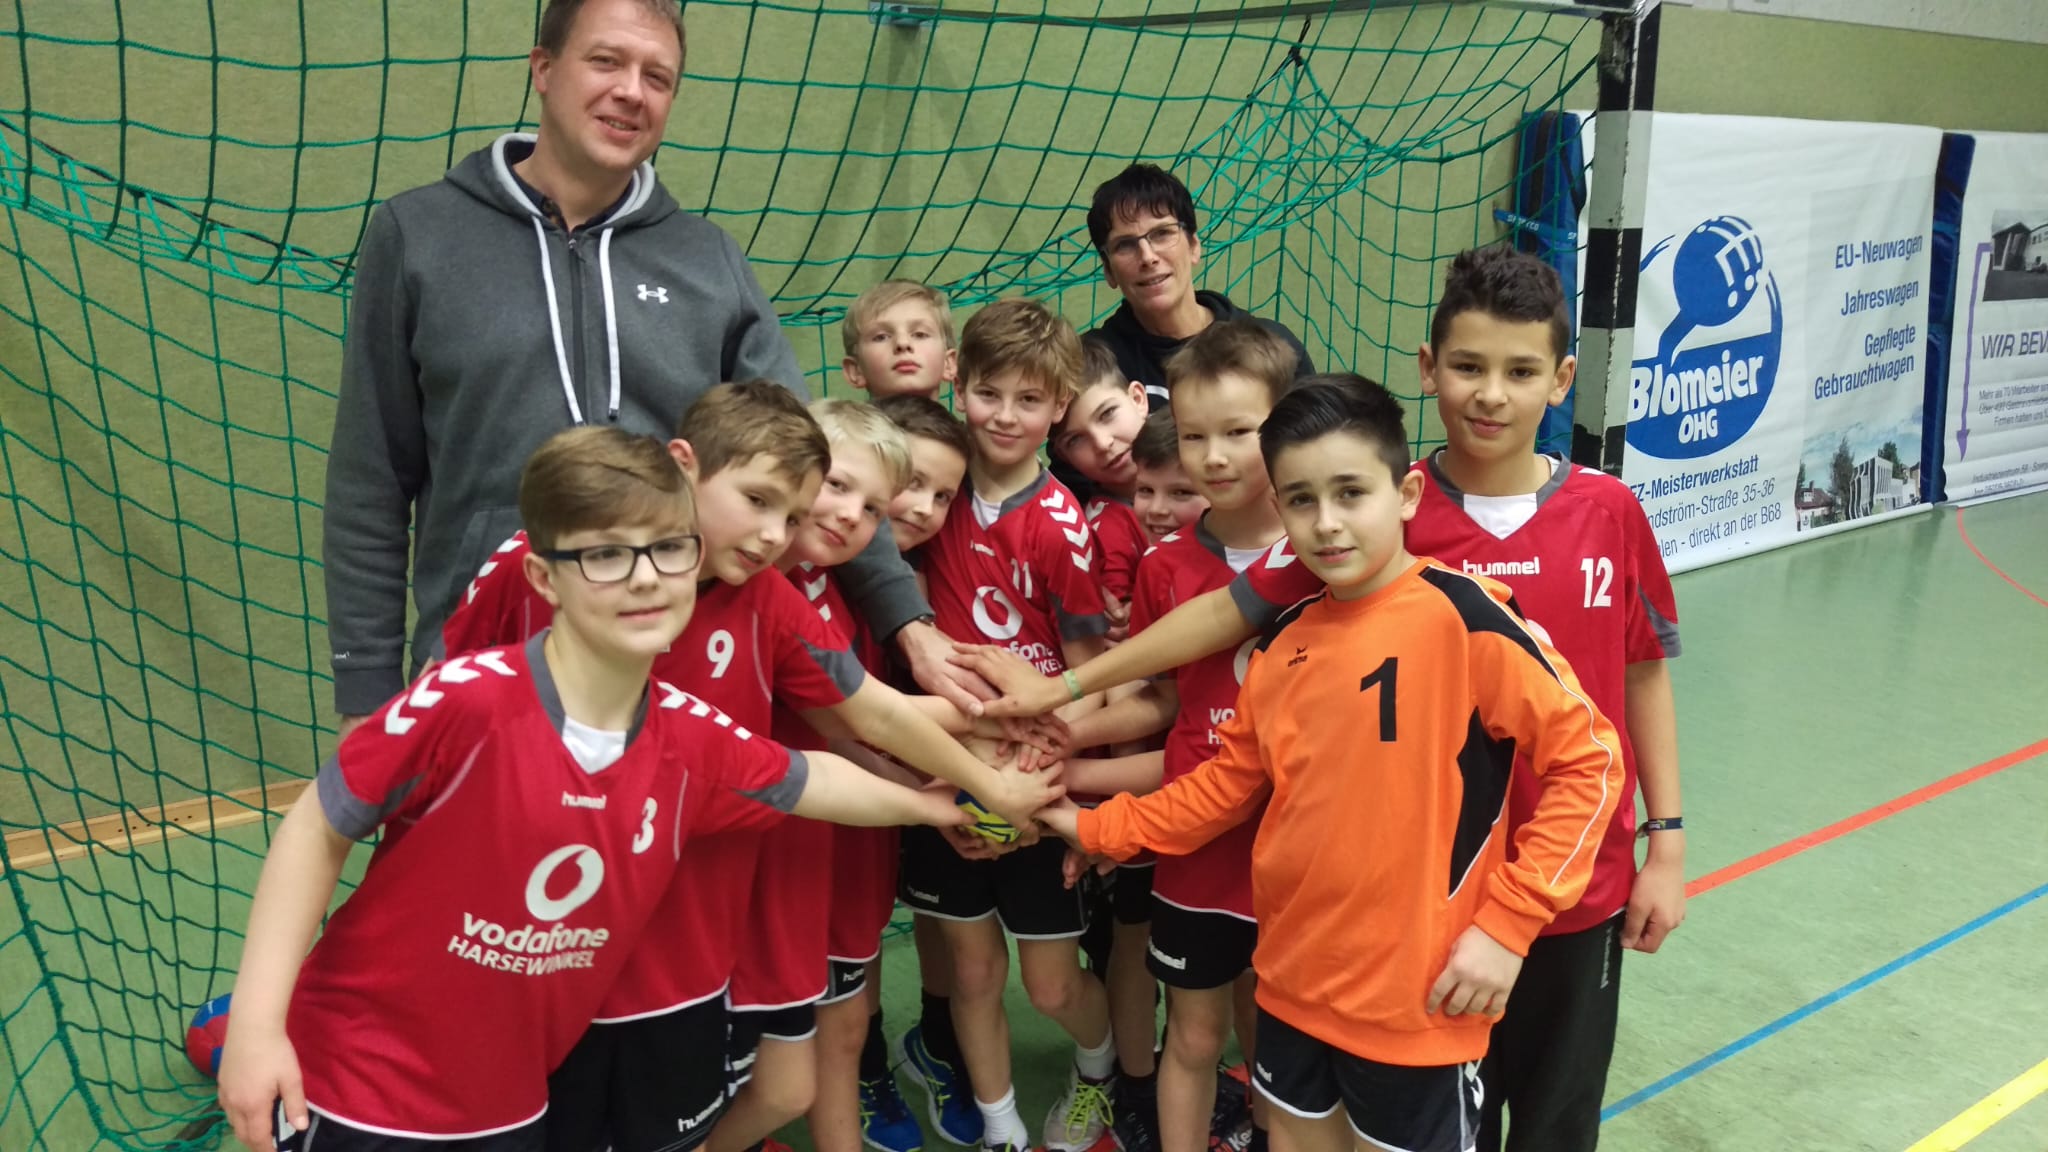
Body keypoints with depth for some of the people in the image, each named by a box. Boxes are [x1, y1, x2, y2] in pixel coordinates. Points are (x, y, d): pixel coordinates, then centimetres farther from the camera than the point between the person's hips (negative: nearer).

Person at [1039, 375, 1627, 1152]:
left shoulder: (1462, 615, -16)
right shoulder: (1283, 639, 1)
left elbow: (1586, 758, -14)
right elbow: (1232, 780, 12)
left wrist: (1507, 922, -16)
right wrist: (1100, 830, 8)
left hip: (1414, 993, -5)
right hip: (1294, 976, 6)